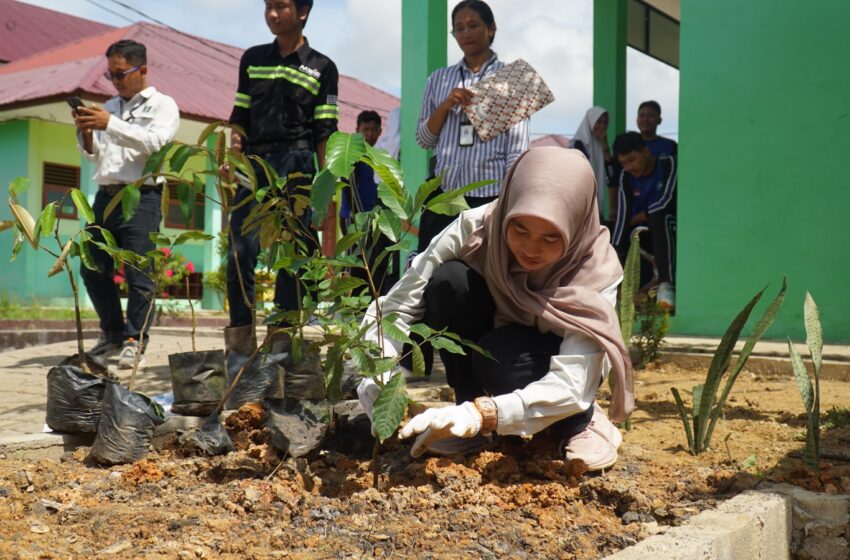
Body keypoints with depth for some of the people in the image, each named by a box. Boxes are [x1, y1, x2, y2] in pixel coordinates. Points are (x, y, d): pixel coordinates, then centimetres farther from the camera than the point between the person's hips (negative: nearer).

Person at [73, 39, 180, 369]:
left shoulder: (162, 105, 5)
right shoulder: (110, 107, 21)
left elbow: (155, 142, -14)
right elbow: (93, 156, 20)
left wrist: (110, 124, -17)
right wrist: (85, 131, 1)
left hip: (141, 197, -6)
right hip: (105, 196, 6)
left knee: (139, 274, -8)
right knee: (93, 270, 5)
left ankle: (134, 341, -1)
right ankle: (112, 335, 19)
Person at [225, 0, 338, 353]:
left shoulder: (322, 68, 8)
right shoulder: (252, 59, 16)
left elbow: (324, 132, 4)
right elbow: (240, 118, 16)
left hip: (296, 164, -2)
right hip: (252, 162, 3)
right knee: (240, 249, -6)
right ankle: (240, 334, -1)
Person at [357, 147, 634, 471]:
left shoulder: (595, 272, -29)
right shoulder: (476, 228, -26)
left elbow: (571, 383, -38)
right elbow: (399, 304, -26)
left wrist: (481, 414, -51)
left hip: (550, 366, -2)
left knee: (500, 354, -36)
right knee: (450, 280, -28)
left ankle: (583, 420, -7)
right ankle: (467, 425, -13)